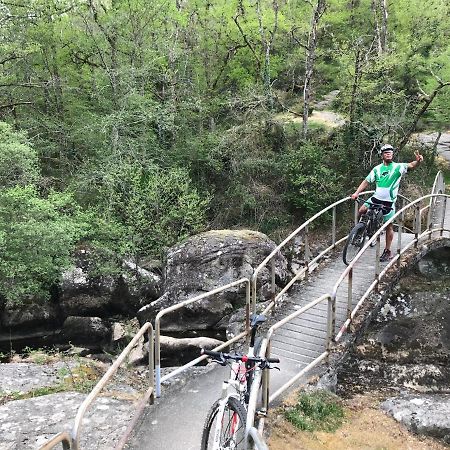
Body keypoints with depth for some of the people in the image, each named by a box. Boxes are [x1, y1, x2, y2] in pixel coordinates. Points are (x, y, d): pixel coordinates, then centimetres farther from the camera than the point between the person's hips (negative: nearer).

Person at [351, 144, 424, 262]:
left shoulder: (398, 167, -4)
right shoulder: (377, 169, 4)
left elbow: (410, 166, -20)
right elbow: (366, 181, 5)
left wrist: (418, 161, -43)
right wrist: (357, 193, -6)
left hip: (389, 201, -3)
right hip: (376, 198, 3)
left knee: (389, 226, 3)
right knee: (362, 211, -16)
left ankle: (388, 251, 13)